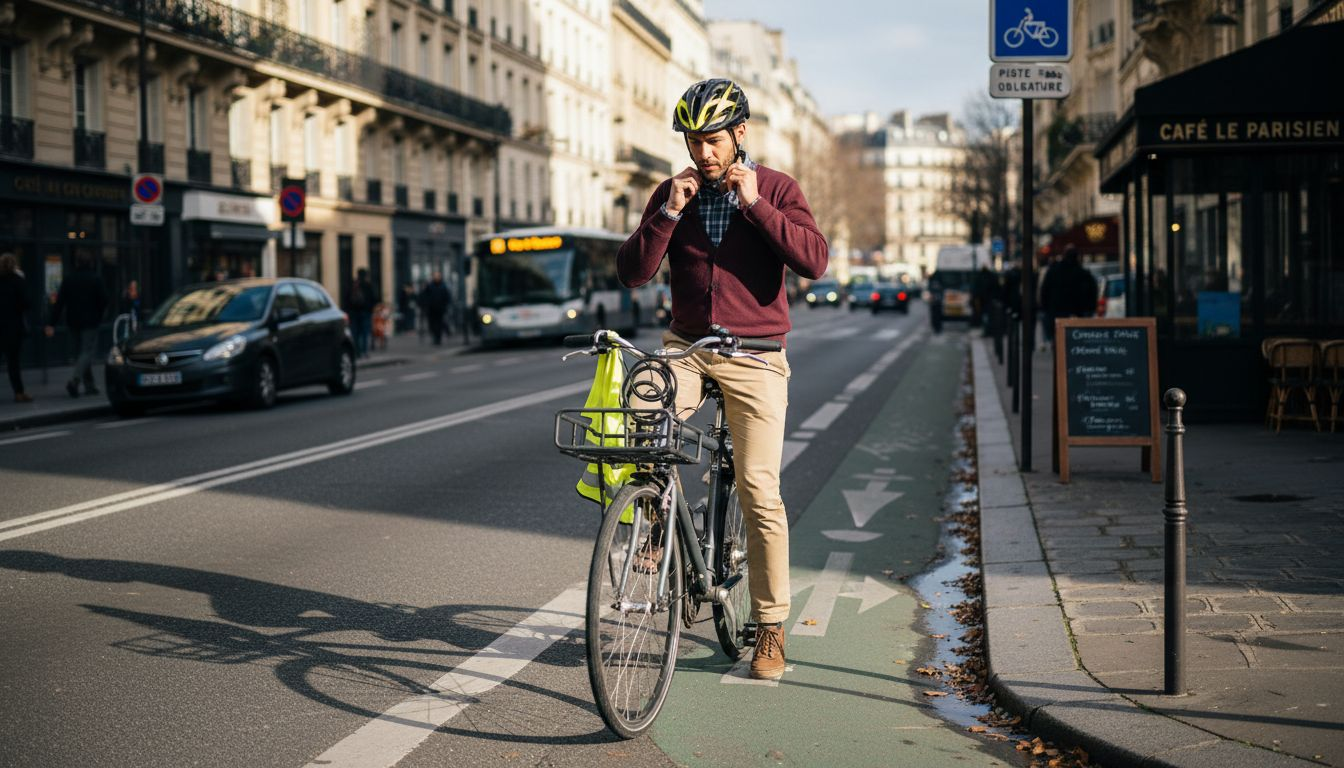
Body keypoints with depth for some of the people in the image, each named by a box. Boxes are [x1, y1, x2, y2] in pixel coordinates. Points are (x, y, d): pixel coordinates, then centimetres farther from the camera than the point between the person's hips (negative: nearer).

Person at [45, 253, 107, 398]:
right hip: (90, 322, -4)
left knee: (80, 352, 13)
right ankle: (73, 380, -27)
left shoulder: (67, 281, 4)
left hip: (73, 322, 4)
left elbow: (59, 304, -1)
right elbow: (103, 301, -7)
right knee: (87, 352, -5)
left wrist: (52, 324, -3)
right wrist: (98, 317, 11)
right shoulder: (95, 280, -5)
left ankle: (89, 386, 13)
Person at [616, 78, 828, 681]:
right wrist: (669, 212, -14)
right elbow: (632, 273, -2)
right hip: (686, 349, 3)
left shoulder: (776, 188, 0)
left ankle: (771, 629, 5)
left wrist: (753, 203, -19)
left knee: (759, 491, -6)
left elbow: (813, 261, -15)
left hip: (755, 357, -2)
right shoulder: (674, 192, 6)